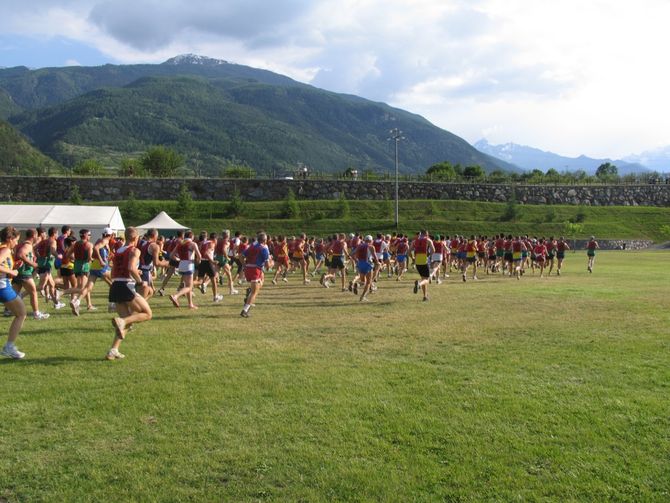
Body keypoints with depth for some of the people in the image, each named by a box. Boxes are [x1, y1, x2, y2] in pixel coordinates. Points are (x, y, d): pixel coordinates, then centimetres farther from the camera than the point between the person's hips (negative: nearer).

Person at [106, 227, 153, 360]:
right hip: (126, 287, -8)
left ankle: (113, 351, 6)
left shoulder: (117, 252, 19)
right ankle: (121, 321, -19)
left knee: (127, 321, 16)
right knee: (147, 314, 3)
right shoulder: (134, 251, -3)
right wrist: (141, 281, -8)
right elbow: (131, 268, -21)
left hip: (115, 287, 8)